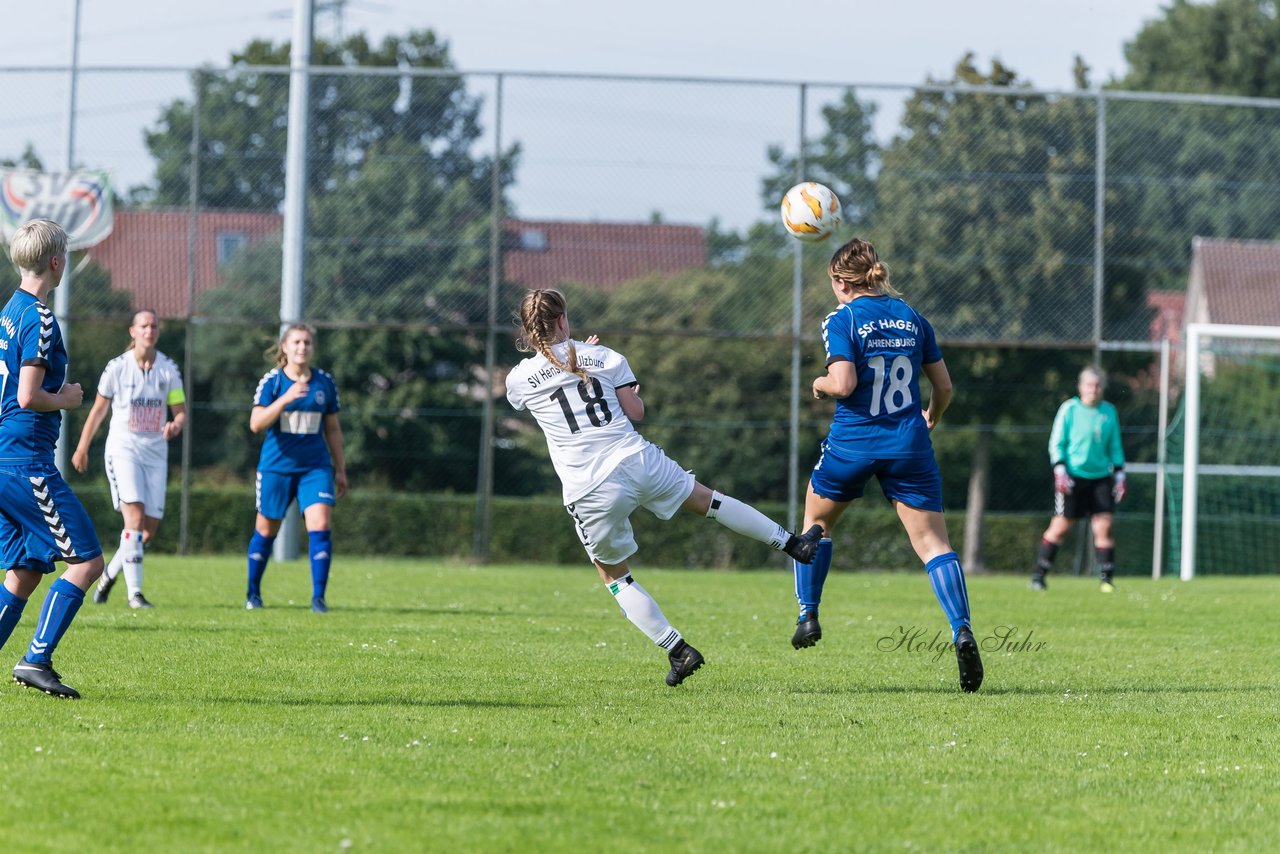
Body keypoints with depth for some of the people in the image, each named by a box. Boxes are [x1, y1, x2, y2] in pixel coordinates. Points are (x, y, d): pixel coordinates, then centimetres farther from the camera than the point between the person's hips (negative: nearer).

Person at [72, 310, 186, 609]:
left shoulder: (168, 369, 2)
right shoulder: (117, 367, -3)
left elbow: (180, 412, 5)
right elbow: (99, 410, 7)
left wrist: (175, 425, -19)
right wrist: (82, 448, 11)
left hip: (155, 453, 4)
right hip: (123, 449, -4)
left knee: (149, 528, 1)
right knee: (135, 517, -20)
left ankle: (109, 575, 25)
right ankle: (134, 591, -19)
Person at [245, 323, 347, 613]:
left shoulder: (325, 382, 4)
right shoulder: (272, 381, -5)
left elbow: (332, 429, 12)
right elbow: (256, 423, -17)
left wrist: (340, 469, 12)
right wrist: (286, 398, -28)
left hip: (315, 467, 1)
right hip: (276, 466, -1)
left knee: (320, 527, -15)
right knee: (266, 531, 9)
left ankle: (318, 597, -11)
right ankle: (253, 593, 26)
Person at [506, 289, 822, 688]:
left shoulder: (519, 379, 2)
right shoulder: (602, 356, 3)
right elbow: (636, 412, 6)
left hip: (590, 491, -1)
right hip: (638, 461, 1)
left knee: (615, 577, 17)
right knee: (707, 499, 26)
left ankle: (678, 650, 9)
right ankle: (793, 542, 37)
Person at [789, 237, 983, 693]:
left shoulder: (843, 320, -7)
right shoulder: (911, 318, 7)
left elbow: (843, 384, -19)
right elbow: (944, 386, 11)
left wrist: (821, 384, 3)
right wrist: (931, 417, 30)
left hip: (853, 443, -3)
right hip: (909, 446, 3)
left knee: (816, 519, 25)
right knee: (932, 542, -2)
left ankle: (808, 614, 23)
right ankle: (961, 630, -21)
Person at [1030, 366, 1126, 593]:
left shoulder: (1109, 412, 10)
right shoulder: (1070, 409, -2)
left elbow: (1115, 446, 17)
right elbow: (1056, 443, -1)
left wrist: (1119, 475, 11)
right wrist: (1060, 471, -10)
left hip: (1100, 477, 3)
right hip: (1073, 476, -3)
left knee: (1103, 525, -5)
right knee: (1061, 526, -3)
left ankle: (1107, 579, 0)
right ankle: (1038, 574, 6)